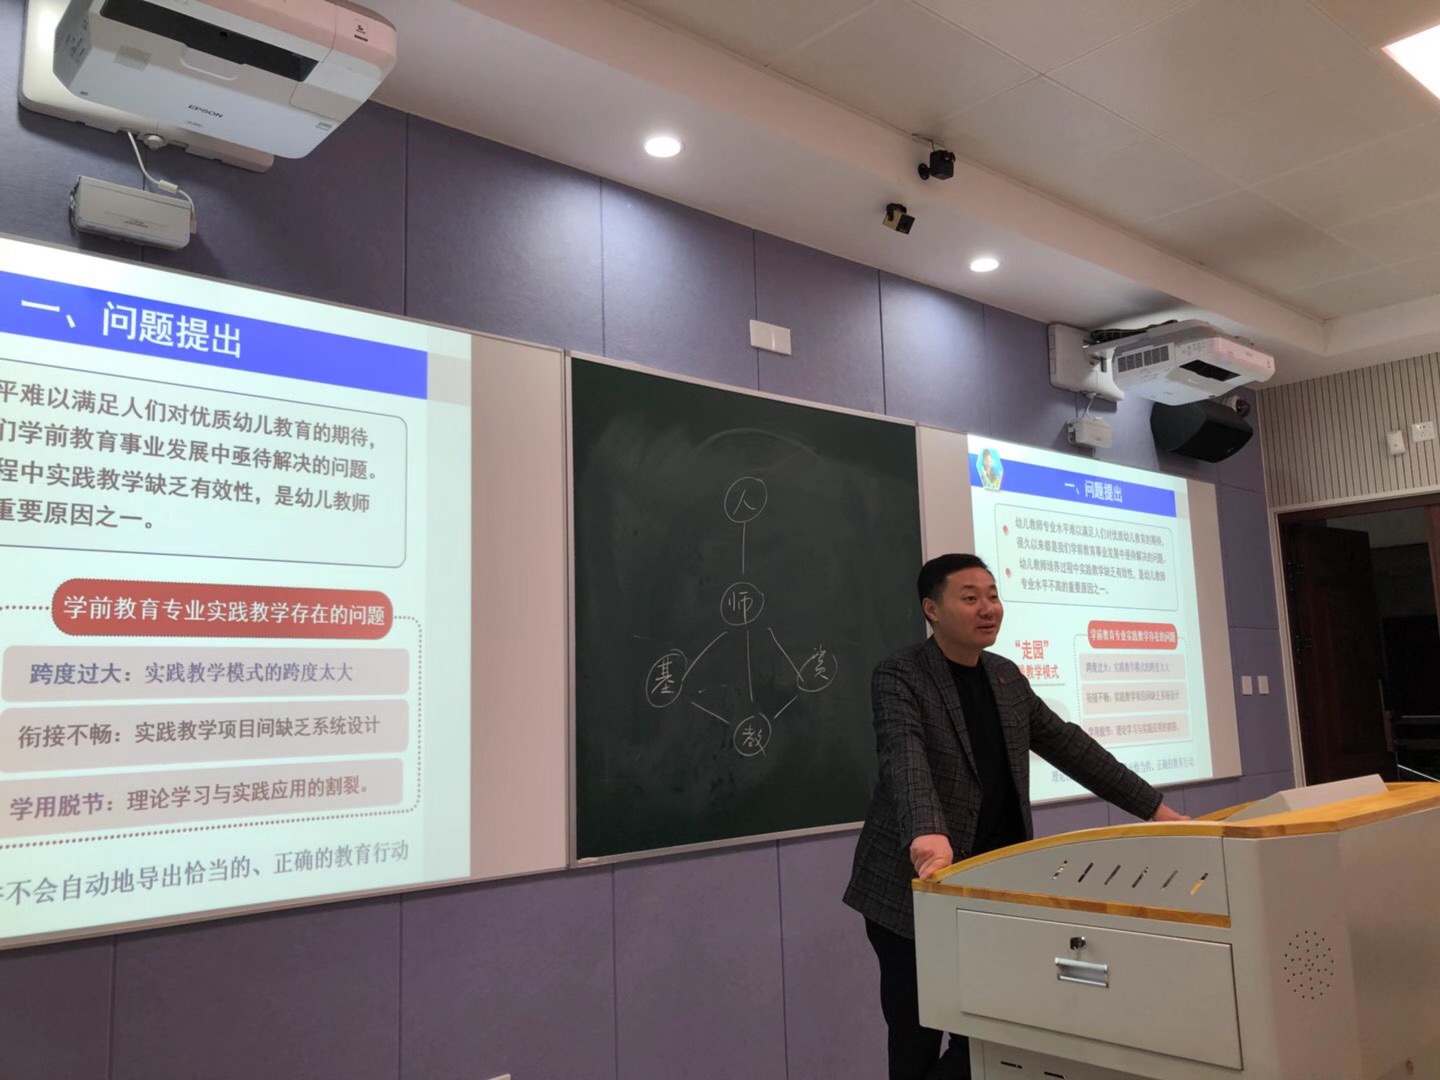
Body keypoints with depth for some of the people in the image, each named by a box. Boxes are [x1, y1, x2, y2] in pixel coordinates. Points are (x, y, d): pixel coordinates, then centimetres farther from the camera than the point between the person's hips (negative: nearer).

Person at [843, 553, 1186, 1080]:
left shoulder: (1005, 676, 8)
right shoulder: (898, 676, -13)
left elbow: (1068, 745, 11)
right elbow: (905, 757, -30)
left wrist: (1154, 808, 7)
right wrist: (927, 835, -47)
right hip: (915, 890, -5)